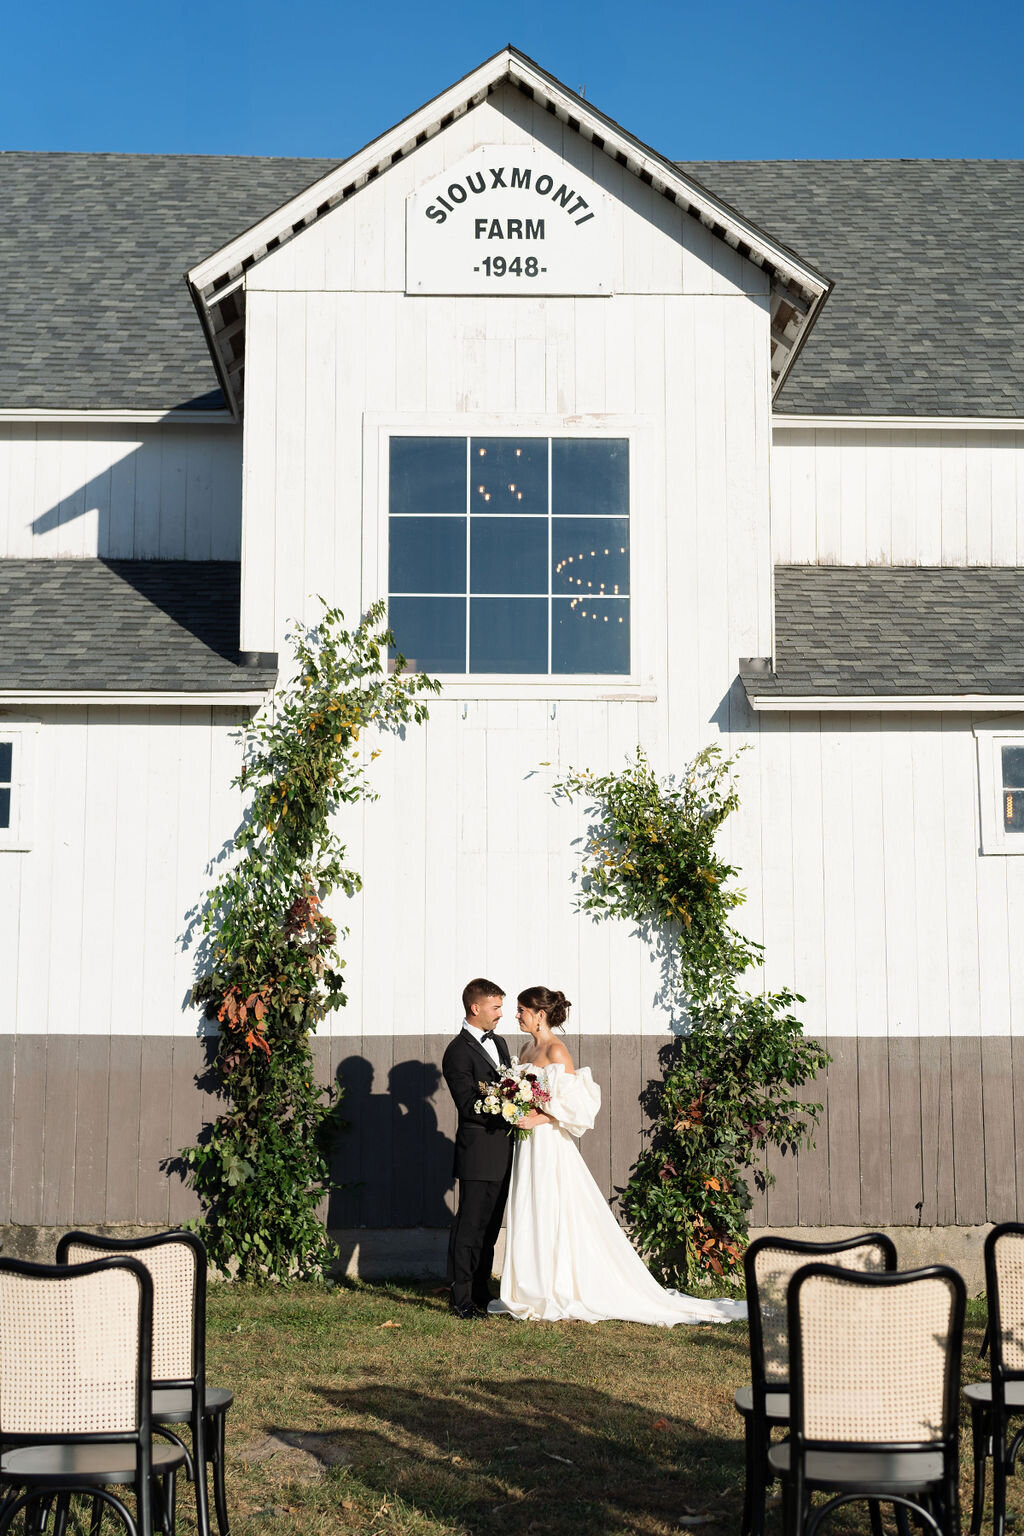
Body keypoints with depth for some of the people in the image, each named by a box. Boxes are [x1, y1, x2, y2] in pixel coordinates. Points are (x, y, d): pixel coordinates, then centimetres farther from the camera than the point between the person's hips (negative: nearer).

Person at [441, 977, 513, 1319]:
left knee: (489, 1228, 13)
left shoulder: (498, 1043, 16)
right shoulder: (459, 1052, -12)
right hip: (478, 1153, -8)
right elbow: (469, 1105, -18)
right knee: (470, 1227, -4)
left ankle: (481, 1294, 21)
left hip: (502, 1153, 8)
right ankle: (461, 1299, 2)